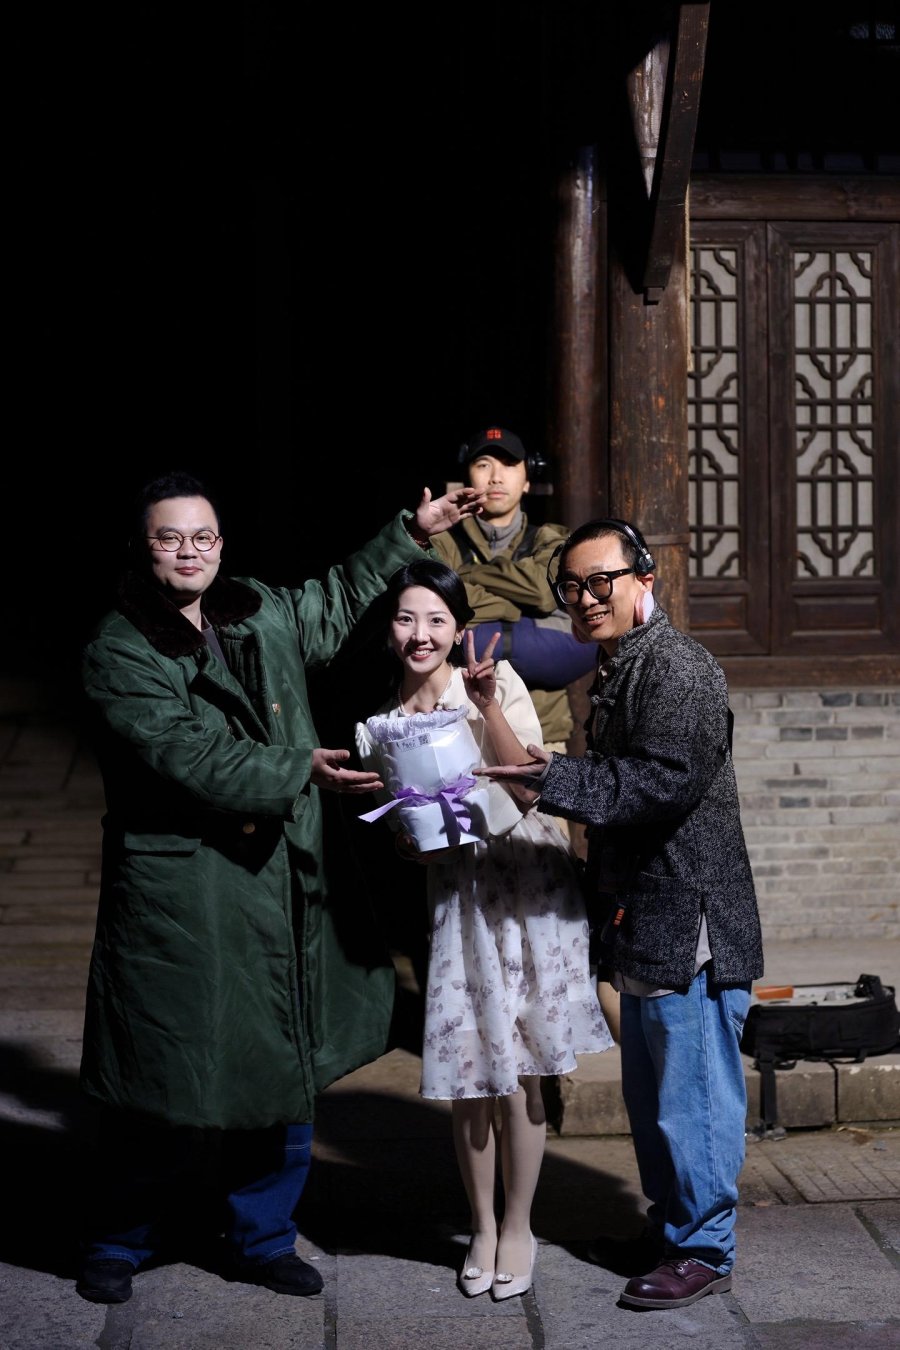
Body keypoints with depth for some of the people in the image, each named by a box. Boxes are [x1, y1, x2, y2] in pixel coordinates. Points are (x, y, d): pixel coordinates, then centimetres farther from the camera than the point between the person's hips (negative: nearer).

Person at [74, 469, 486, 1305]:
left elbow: (335, 602, 30)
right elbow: (186, 757, -20)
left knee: (284, 1073, 12)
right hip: (180, 901, -6)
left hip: (283, 889, 6)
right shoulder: (118, 653, -10)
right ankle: (118, 1245, 25)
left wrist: (410, 534, 28)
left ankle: (260, 1240, 30)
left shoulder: (263, 615, 10)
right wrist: (299, 770, -24)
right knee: (167, 1081, 2)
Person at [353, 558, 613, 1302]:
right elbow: (402, 841, 14)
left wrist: (488, 706, -23)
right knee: (464, 1073, 6)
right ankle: (482, 1225, 25)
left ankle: (518, 1227, 19)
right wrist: (409, 836, -9)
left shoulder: (496, 682, -4)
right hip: (456, 896, 3)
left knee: (516, 1071, 1)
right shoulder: (382, 726, 7)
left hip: (528, 883, -3)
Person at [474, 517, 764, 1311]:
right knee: (651, 1091, 19)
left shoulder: (677, 669, -16)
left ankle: (704, 1249, 13)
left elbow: (667, 780, -26)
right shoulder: (617, 672, 16)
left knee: (691, 1091, 0)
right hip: (644, 919, 10)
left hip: (688, 923, -10)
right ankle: (670, 1226, 33)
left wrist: (557, 779, -26)